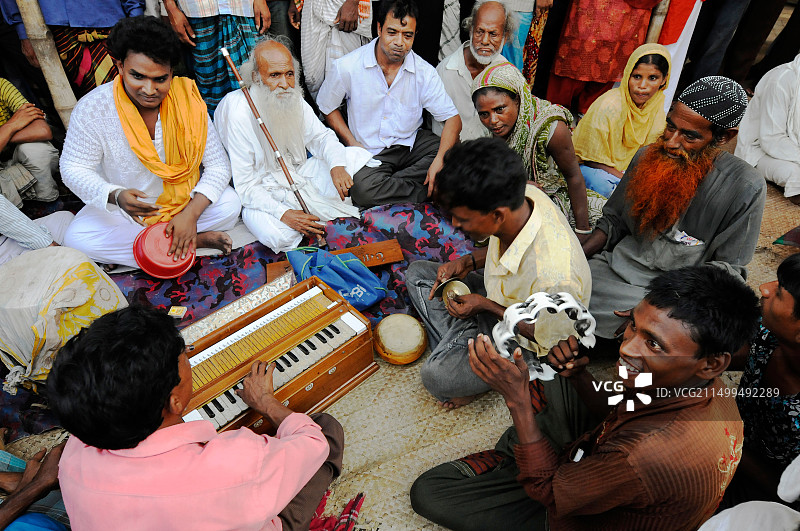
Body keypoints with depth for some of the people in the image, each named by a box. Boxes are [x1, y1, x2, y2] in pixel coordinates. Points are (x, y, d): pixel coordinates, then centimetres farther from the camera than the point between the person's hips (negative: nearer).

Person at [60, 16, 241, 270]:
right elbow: (74, 168, -13)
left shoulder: (187, 101, -17)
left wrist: (191, 213, -29)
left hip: (183, 199, -1)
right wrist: (116, 196, -35)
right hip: (121, 208, 2)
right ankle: (195, 241, -21)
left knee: (230, 204, -26)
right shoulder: (92, 108, -19)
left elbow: (218, 165, -16)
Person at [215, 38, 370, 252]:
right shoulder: (238, 112, -22)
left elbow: (321, 137, 8)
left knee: (360, 156, -2)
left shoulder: (293, 99, -3)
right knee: (278, 236, -38)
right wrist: (283, 214, -33)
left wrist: (337, 166, -15)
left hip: (300, 176, 6)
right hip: (262, 191, -6)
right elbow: (244, 184, -21)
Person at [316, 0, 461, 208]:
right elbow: (327, 107, 5)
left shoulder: (424, 72, -5)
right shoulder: (348, 67, -9)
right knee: (361, 189, -34)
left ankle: (388, 186, -20)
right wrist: (354, 145, -8)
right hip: (368, 150, -2)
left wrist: (439, 162, -25)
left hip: (411, 143, 3)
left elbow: (453, 119, -7)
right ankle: (424, 194, -14)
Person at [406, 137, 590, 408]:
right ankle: (456, 350, -2)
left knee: (437, 377, -28)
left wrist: (486, 306, -22)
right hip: (496, 296, 8)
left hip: (524, 343, -7)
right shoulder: (521, 198, -22)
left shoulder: (554, 278, -43)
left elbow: (552, 345, -23)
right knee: (417, 272, 5)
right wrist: (469, 261, -11)